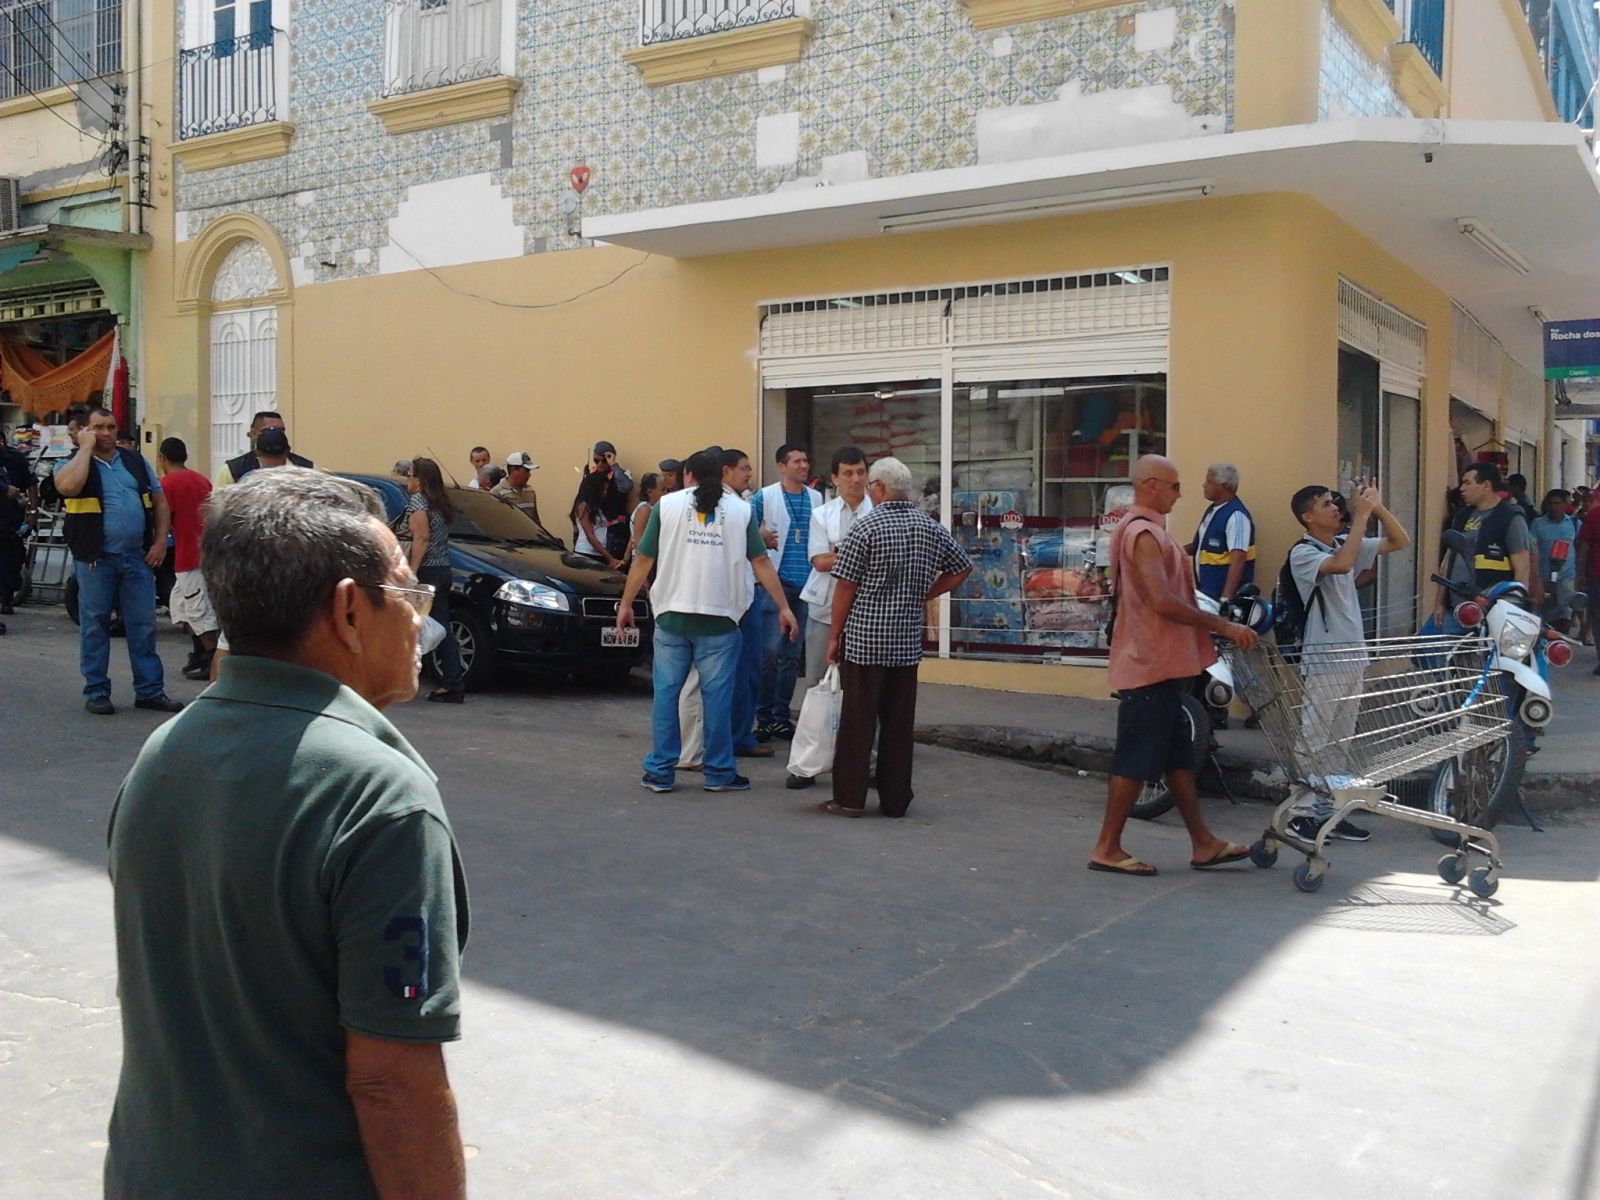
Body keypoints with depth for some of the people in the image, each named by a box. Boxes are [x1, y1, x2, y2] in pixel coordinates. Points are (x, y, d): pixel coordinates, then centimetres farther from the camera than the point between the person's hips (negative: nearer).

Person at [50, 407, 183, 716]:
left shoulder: (135, 462, 12)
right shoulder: (73, 465, 2)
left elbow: (160, 503, 14)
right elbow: (68, 486, -23)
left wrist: (160, 542, 1)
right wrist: (86, 447, -12)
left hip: (138, 558, 3)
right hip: (95, 560, -3)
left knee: (143, 626, 5)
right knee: (95, 626, 4)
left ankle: (150, 690, 12)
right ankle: (96, 692, 14)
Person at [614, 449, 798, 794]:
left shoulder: (667, 504, 4)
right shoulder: (740, 509, 5)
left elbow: (643, 560, 2)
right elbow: (761, 563, 1)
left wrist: (626, 604, 10)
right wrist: (783, 607, 6)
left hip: (672, 615, 0)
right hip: (719, 617, 0)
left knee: (666, 691, 7)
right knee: (717, 695, 5)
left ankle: (660, 772, 10)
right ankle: (719, 773, 10)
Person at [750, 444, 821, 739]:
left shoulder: (816, 499, 14)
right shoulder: (764, 497, 1)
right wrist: (760, 537, -20)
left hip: (806, 584, 4)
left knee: (793, 653, 7)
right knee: (770, 650, -7)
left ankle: (781, 715, 15)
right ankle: (764, 716, 2)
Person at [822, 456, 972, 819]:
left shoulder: (866, 527, -9)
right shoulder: (931, 528, 6)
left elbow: (845, 586, -9)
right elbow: (962, 568, 16)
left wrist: (834, 636, -1)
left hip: (864, 638, -4)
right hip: (908, 639, 5)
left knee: (857, 719, 2)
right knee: (900, 721, 9)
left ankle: (850, 798, 5)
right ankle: (895, 800, 15)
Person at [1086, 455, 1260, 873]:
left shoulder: (1142, 529, 16)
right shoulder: (1145, 533, -17)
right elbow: (1163, 601, -26)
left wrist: (1215, 626, 21)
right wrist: (1224, 626, -21)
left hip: (1159, 662, 11)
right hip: (1151, 664, -11)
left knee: (1178, 755, 13)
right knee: (1136, 758, -4)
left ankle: (1203, 843, 20)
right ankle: (1107, 848, 3)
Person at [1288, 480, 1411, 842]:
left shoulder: (1347, 543, 12)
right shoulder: (1303, 553, -11)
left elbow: (1400, 541, 12)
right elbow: (1341, 565, -30)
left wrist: (1378, 506, -2)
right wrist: (1361, 516, -24)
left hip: (1353, 659, 8)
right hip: (1322, 662, -8)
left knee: (1340, 744, 12)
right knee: (1312, 742, -4)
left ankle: (1329, 812, 19)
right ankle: (1302, 814, 2)